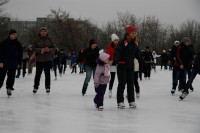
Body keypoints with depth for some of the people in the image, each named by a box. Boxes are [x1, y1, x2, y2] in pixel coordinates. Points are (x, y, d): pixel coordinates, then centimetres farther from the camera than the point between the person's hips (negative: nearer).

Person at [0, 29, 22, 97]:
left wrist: (19, 63, 8)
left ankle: (9, 88, 13)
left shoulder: (18, 44, 7)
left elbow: (20, 54, 12)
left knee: (11, 77, 3)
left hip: (13, 65, 3)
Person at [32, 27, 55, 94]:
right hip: (39, 59, -1)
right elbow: (33, 48, -4)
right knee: (38, 73, -1)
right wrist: (40, 50, -20)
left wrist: (49, 50, -16)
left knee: (47, 73, 2)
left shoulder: (49, 39, 5)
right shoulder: (37, 39, 0)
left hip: (48, 59, 1)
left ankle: (47, 87, 10)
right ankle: (35, 87, 10)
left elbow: (54, 48, 5)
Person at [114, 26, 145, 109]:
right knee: (122, 83, -2)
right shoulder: (123, 42, -10)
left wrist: (143, 63, 21)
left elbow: (138, 55, 21)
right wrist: (116, 59, -39)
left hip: (130, 66, 6)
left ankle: (131, 101, 14)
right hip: (122, 66, -6)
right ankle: (120, 102, 4)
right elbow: (117, 51, -22)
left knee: (130, 84, 8)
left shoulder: (134, 44, 10)